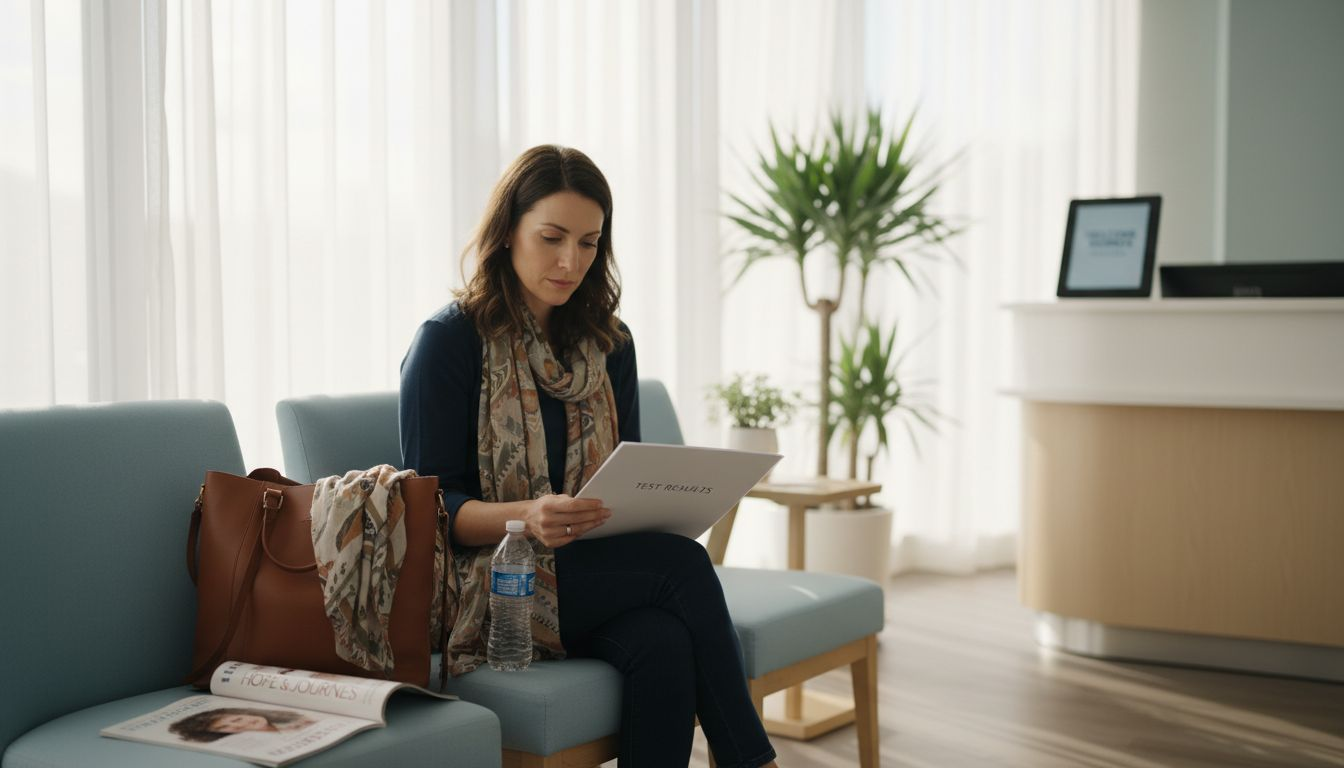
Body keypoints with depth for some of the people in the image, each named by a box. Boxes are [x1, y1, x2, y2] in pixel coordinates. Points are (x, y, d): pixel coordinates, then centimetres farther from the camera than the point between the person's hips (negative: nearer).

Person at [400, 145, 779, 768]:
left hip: (596, 573, 5)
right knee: (683, 566, -26)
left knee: (664, 646, -30)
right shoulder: (448, 341, -5)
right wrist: (527, 516, -28)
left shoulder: (609, 344, 12)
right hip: (487, 586, -4)